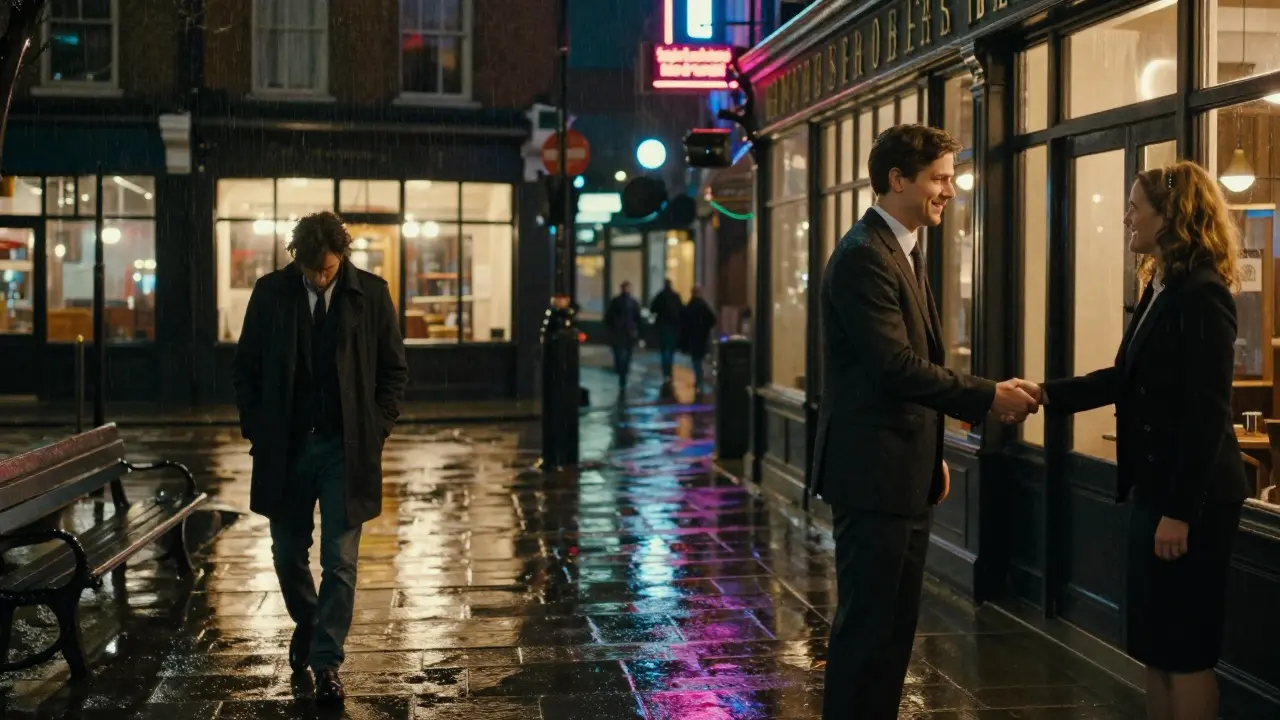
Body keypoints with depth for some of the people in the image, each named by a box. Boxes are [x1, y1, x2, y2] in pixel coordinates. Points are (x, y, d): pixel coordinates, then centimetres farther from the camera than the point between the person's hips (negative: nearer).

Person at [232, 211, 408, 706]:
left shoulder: (371, 294, -4)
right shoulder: (270, 293, -1)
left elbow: (393, 370, 3)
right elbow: (246, 369, 6)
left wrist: (376, 430, -4)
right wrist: (256, 431, 0)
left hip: (346, 448, -2)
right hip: (284, 447, 2)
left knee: (339, 562, -3)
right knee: (288, 553, 14)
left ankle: (326, 662, 7)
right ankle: (306, 622, 41)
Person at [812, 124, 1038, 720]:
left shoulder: (903, 252, 15)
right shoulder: (864, 256, -17)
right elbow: (896, 365, -25)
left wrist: (932, 454, 19)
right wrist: (988, 397, -21)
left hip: (906, 474, 10)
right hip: (873, 474, -10)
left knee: (895, 625, 16)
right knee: (866, 625, -3)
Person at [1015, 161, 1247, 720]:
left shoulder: (1202, 295, -17)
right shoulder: (1160, 290, 13)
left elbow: (1208, 412, -20)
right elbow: (1127, 378, 20)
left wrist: (1181, 511, -22)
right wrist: (1049, 394, 9)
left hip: (1190, 497, -10)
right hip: (1155, 486, 10)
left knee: (1184, 650, 0)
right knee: (1154, 645, 14)